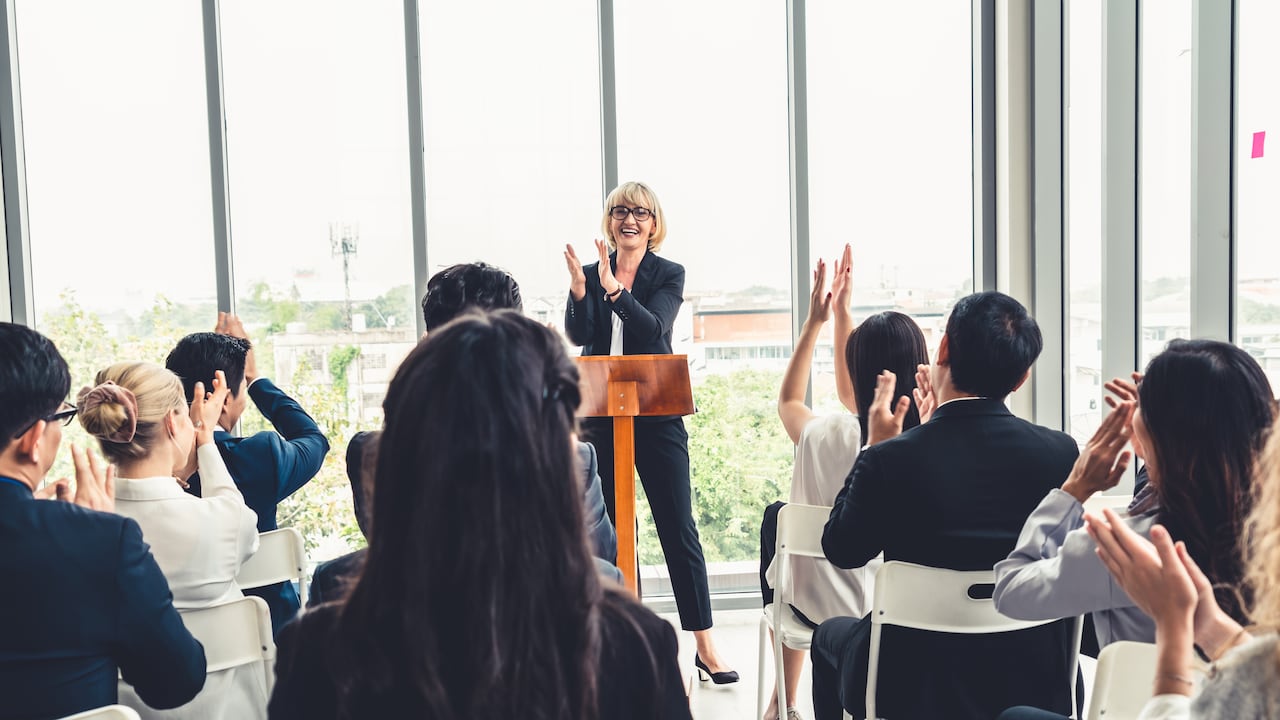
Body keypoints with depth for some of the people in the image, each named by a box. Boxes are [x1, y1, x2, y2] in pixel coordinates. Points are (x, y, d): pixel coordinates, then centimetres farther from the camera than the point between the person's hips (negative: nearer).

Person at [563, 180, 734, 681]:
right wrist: (580, 292, -23)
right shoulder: (592, 273, 6)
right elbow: (577, 335, -6)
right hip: (600, 415, 3)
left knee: (679, 529, -1)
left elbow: (653, 328, -15)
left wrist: (614, 289, -28)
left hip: (657, 415, -2)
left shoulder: (669, 275, 1)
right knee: (609, 529, 9)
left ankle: (705, 647, 4)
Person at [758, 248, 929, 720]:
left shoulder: (829, 438, -25)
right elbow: (854, 397, 4)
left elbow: (787, 400, 1)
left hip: (830, 609, -3)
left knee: (776, 517, 27)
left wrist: (815, 321, 5)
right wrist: (843, 312, 9)